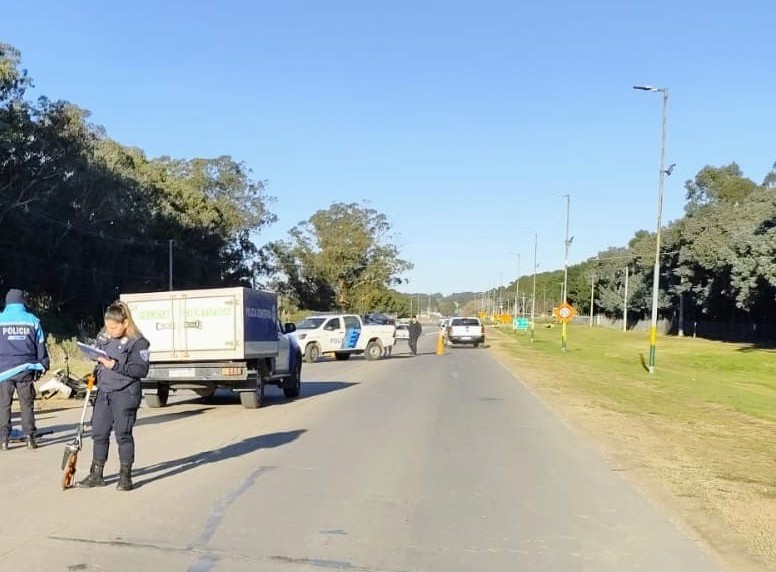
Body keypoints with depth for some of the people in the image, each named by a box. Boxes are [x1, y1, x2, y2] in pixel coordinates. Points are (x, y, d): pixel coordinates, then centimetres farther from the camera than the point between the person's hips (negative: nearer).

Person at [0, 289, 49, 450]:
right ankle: (30, 438, 7)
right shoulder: (32, 320, 3)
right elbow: (41, 346, 6)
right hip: (26, 369, 1)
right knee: (27, 404, 7)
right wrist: (42, 366, 13)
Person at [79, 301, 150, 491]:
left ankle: (125, 476, 12)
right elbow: (97, 359, 22)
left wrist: (116, 366, -23)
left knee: (123, 434, 0)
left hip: (125, 394, -7)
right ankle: (96, 475, 23)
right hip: (104, 392, 7)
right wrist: (93, 375, 3)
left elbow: (142, 370, -17)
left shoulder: (137, 342, -12)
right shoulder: (103, 337, 8)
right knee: (99, 433, 11)